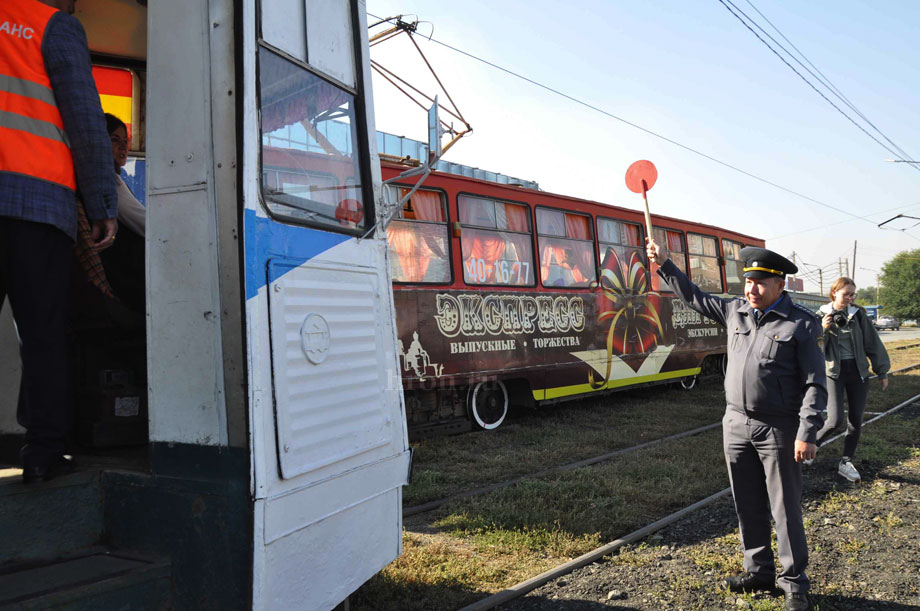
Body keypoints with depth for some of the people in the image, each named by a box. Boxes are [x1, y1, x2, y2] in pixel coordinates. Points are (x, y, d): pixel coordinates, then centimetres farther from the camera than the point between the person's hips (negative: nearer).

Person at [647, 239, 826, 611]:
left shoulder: (801, 324, -7)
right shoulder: (735, 312, 7)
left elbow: (815, 384, -9)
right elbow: (693, 297, 20)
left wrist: (807, 433, -17)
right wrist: (665, 265, 17)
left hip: (777, 430, -5)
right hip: (736, 425, 5)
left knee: (785, 509, 3)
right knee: (748, 506, 14)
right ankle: (758, 572, 29)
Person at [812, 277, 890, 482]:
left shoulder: (858, 314, 3)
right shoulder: (822, 315, -3)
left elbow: (873, 343, 7)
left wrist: (882, 372, 9)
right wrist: (823, 330, -23)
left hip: (858, 371, 3)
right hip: (834, 372, -3)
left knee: (856, 419, 5)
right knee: (835, 420, -13)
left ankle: (846, 462, 18)